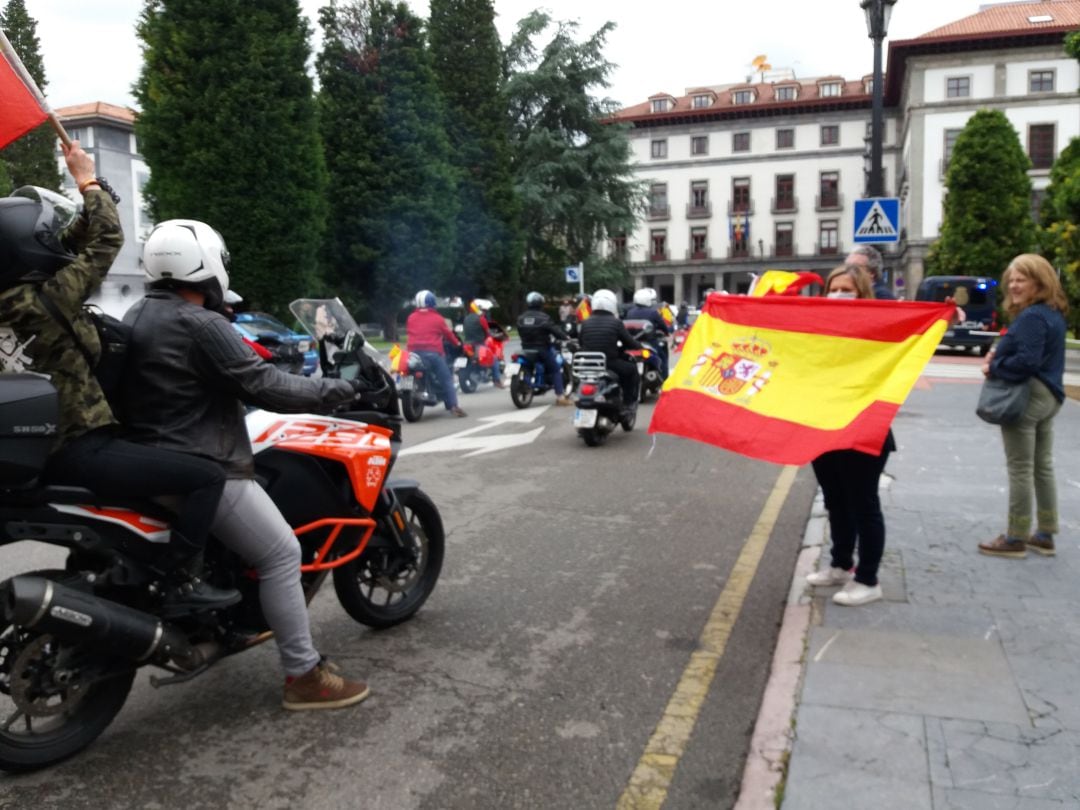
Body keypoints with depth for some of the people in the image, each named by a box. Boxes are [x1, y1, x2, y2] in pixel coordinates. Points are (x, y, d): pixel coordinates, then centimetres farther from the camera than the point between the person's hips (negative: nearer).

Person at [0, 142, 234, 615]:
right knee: (207, 477, -15)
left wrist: (83, 199, 20)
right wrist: (87, 181, 3)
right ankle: (180, 583, -11)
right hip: (79, 450, -10)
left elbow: (68, 243, 19)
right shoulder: (48, 297, -18)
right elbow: (107, 239, -10)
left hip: (42, 448, 10)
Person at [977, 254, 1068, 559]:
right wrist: (999, 354, 5)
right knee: (1043, 466, 15)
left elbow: (1027, 361, -26)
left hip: (1026, 396, -10)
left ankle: (1015, 539, 4)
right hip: (1048, 395, 10)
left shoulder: (1031, 317, -19)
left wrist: (993, 368, -11)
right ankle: (1045, 535, 23)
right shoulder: (1053, 314, 14)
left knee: (1020, 469, -3)